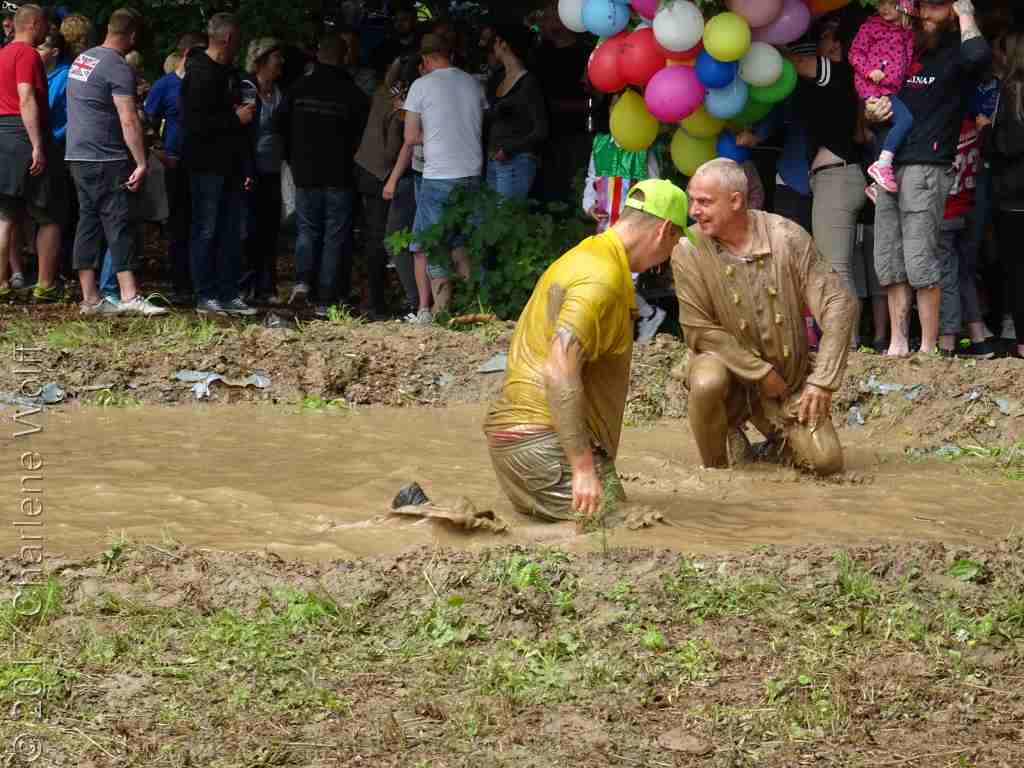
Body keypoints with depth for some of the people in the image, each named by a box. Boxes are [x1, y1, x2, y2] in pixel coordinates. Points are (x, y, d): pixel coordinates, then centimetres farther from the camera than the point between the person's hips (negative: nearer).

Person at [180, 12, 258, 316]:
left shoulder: (229, 73, 16)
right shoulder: (201, 74, -12)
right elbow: (194, 123, -22)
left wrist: (246, 168, 17)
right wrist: (236, 118, -16)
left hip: (230, 166, 9)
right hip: (207, 166, -9)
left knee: (232, 232, 9)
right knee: (206, 231, -3)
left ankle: (228, 295, 14)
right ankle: (206, 298, 1)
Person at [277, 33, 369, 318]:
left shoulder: (299, 88, 0)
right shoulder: (352, 93, -8)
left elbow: (282, 127, 6)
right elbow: (363, 135, -4)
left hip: (305, 175, 2)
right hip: (340, 176, -2)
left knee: (307, 230, 15)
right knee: (335, 236, 4)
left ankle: (303, 280, -8)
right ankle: (326, 299, 2)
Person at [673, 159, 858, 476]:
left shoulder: (787, 236, -11)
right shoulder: (689, 251, -13)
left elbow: (839, 303, -10)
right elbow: (700, 331, -12)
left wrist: (822, 382, -15)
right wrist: (762, 373, -17)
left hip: (790, 375, 1)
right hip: (729, 364, -1)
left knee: (826, 461, -12)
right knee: (707, 381, -36)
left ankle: (781, 435, 25)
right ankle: (717, 465, -7)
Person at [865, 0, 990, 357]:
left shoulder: (954, 50, 0)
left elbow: (978, 56, -27)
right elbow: (870, 105, 30)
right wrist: (873, 111, 6)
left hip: (927, 168, -7)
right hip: (889, 167, 7)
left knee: (920, 262, -10)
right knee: (888, 263, 5)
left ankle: (929, 349, -5)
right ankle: (898, 344, 10)